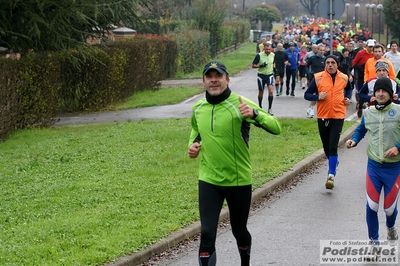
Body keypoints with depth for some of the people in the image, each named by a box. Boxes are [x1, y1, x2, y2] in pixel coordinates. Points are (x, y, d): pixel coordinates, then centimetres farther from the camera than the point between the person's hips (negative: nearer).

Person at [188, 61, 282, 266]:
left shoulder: (240, 105, -15)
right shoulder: (198, 109, 0)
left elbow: (276, 128, -23)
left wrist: (255, 113, -40)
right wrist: (193, 144, 1)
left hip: (238, 180, -2)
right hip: (209, 181, 2)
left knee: (239, 231, 16)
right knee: (207, 234, -7)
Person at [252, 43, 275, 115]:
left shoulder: (273, 55, 1)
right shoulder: (259, 55, -12)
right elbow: (253, 65, -9)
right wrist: (260, 66, -24)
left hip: (270, 75, 2)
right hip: (261, 76, -2)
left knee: (271, 91, -17)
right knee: (261, 92, 10)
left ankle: (270, 108, -11)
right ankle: (260, 107, 32)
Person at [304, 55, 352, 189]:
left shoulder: (344, 78, 2)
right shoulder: (318, 78, -4)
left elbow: (349, 89, 25)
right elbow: (307, 95, 0)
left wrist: (348, 98, 6)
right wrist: (318, 96, -18)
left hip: (338, 116, -1)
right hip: (323, 116, 1)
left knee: (333, 146, -11)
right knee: (326, 146, 14)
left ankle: (331, 175, -9)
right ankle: (334, 162, 43)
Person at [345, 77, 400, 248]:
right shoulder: (368, 113, 1)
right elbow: (361, 130, 19)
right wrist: (354, 140, 0)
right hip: (373, 166, 2)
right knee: (372, 206, 0)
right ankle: (373, 241, 17)